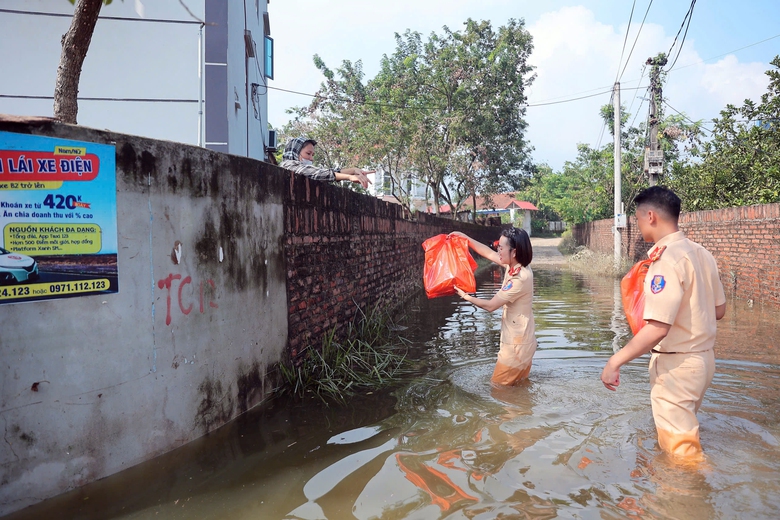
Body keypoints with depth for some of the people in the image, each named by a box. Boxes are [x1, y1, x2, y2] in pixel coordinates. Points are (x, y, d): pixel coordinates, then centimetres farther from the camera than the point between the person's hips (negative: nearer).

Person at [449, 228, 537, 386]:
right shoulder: (515, 265, -2)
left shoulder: (520, 278, -28)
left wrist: (466, 296, -6)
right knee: (518, 384, 25)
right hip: (519, 339, 9)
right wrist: (464, 237, 12)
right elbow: (489, 253, 13)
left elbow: (490, 305, -21)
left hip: (516, 343, -9)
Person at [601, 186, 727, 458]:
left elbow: (658, 328, -29)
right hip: (702, 359, 10)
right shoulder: (701, 253, 5)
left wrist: (614, 362, -22)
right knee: (684, 433, 27)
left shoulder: (667, 259, -23)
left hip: (675, 365, -9)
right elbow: (719, 310, 13)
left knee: (678, 449, 5)